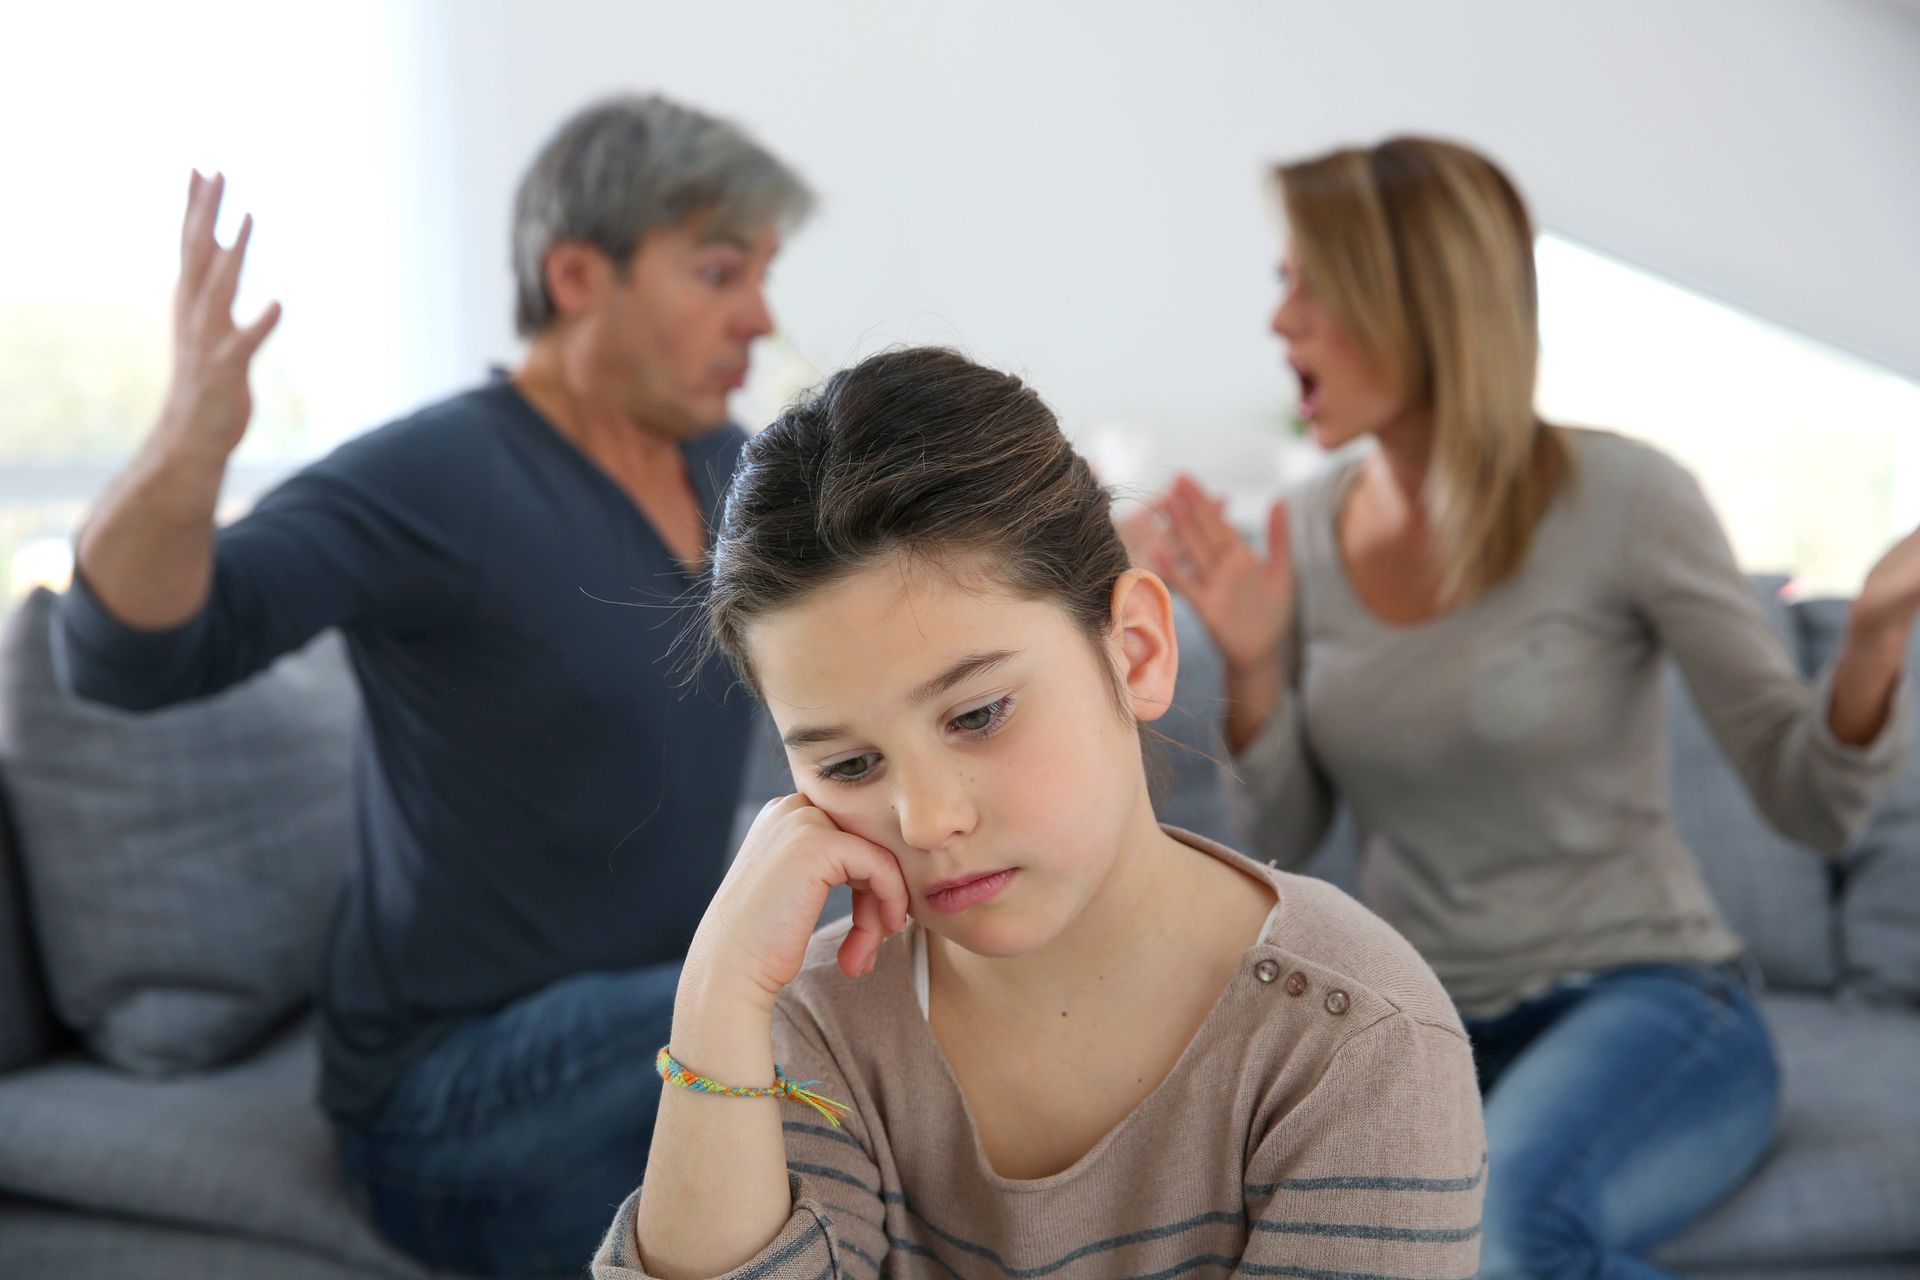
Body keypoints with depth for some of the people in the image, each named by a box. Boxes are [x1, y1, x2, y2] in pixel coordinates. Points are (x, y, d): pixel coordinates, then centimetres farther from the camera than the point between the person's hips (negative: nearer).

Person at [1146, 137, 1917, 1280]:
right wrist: (1252, 669, -11)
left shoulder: (1622, 499, -11)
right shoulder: (1310, 529, 2)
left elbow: (1814, 805, -7)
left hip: (1651, 1004, -3)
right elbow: (1284, 841, 6)